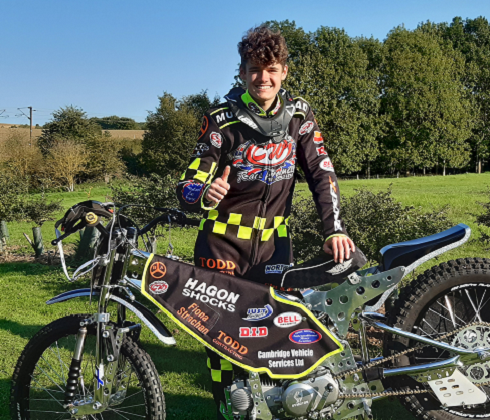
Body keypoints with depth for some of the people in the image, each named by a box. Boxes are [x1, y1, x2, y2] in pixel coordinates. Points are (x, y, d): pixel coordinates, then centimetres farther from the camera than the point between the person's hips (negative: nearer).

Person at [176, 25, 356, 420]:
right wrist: (205, 194, -36)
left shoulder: (299, 113, 0)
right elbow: (189, 184, -12)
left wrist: (335, 228, -12)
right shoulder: (221, 120, -10)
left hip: (274, 239, 2)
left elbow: (321, 172, 1)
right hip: (223, 239, -2)